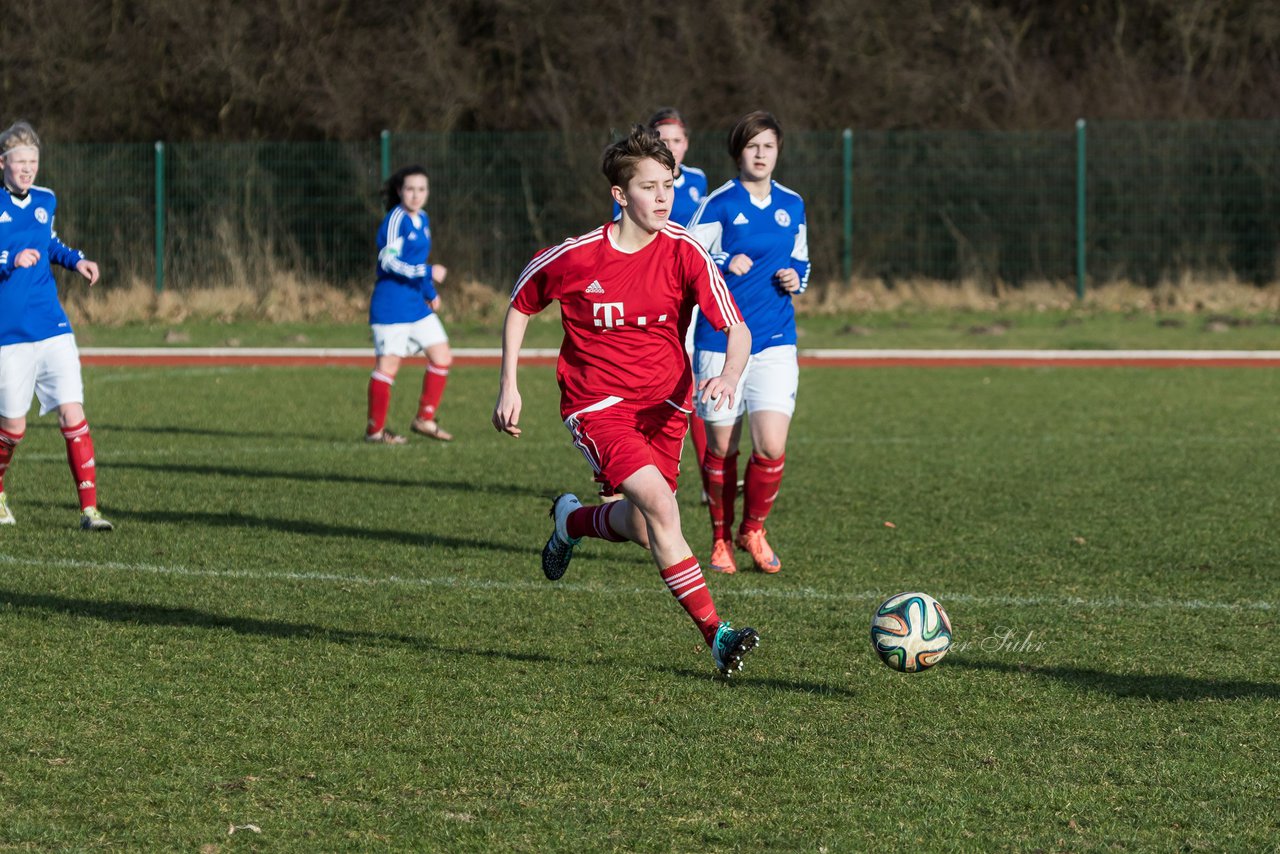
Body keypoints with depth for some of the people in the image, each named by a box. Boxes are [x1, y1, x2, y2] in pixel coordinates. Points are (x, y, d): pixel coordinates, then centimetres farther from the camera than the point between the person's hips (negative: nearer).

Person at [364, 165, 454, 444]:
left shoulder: (422, 219, 13)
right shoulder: (395, 219, -14)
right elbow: (389, 260, -24)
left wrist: (431, 293, 27)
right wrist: (427, 272, -28)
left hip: (417, 304, 9)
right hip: (392, 303, -9)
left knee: (442, 356, 7)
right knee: (388, 364, -6)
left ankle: (425, 419, 17)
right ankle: (375, 429, 3)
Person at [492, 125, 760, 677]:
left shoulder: (684, 252, -10)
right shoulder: (574, 257, -12)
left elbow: (736, 330, -10)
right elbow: (519, 306, 6)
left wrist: (728, 376, -32)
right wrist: (508, 387, 3)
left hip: (665, 403, 4)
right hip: (597, 404, -4)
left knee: (642, 530, 8)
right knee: (658, 503, -25)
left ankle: (572, 521, 44)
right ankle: (716, 635, -24)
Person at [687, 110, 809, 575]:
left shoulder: (792, 206, 9)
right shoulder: (718, 204, -6)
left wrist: (796, 278, 2)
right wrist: (726, 266, -20)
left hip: (775, 344, 3)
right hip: (721, 341, -3)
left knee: (771, 446, -11)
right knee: (721, 447, 4)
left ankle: (753, 529, 13)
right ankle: (721, 539, 23)